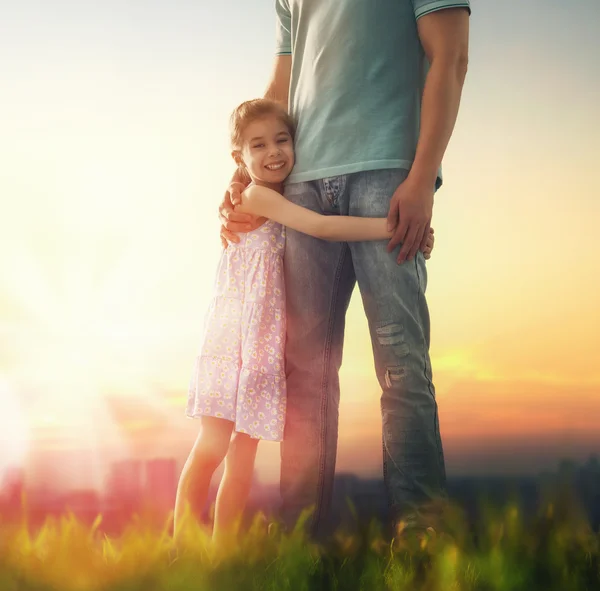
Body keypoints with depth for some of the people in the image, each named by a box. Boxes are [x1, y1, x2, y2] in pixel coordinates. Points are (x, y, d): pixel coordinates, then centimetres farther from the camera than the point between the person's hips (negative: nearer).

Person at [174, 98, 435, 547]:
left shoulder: (286, 203, 15)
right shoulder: (257, 196, -10)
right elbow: (321, 228, -21)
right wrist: (396, 226, -24)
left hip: (266, 344, 7)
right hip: (235, 337, -7)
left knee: (243, 458, 6)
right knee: (212, 449, -8)